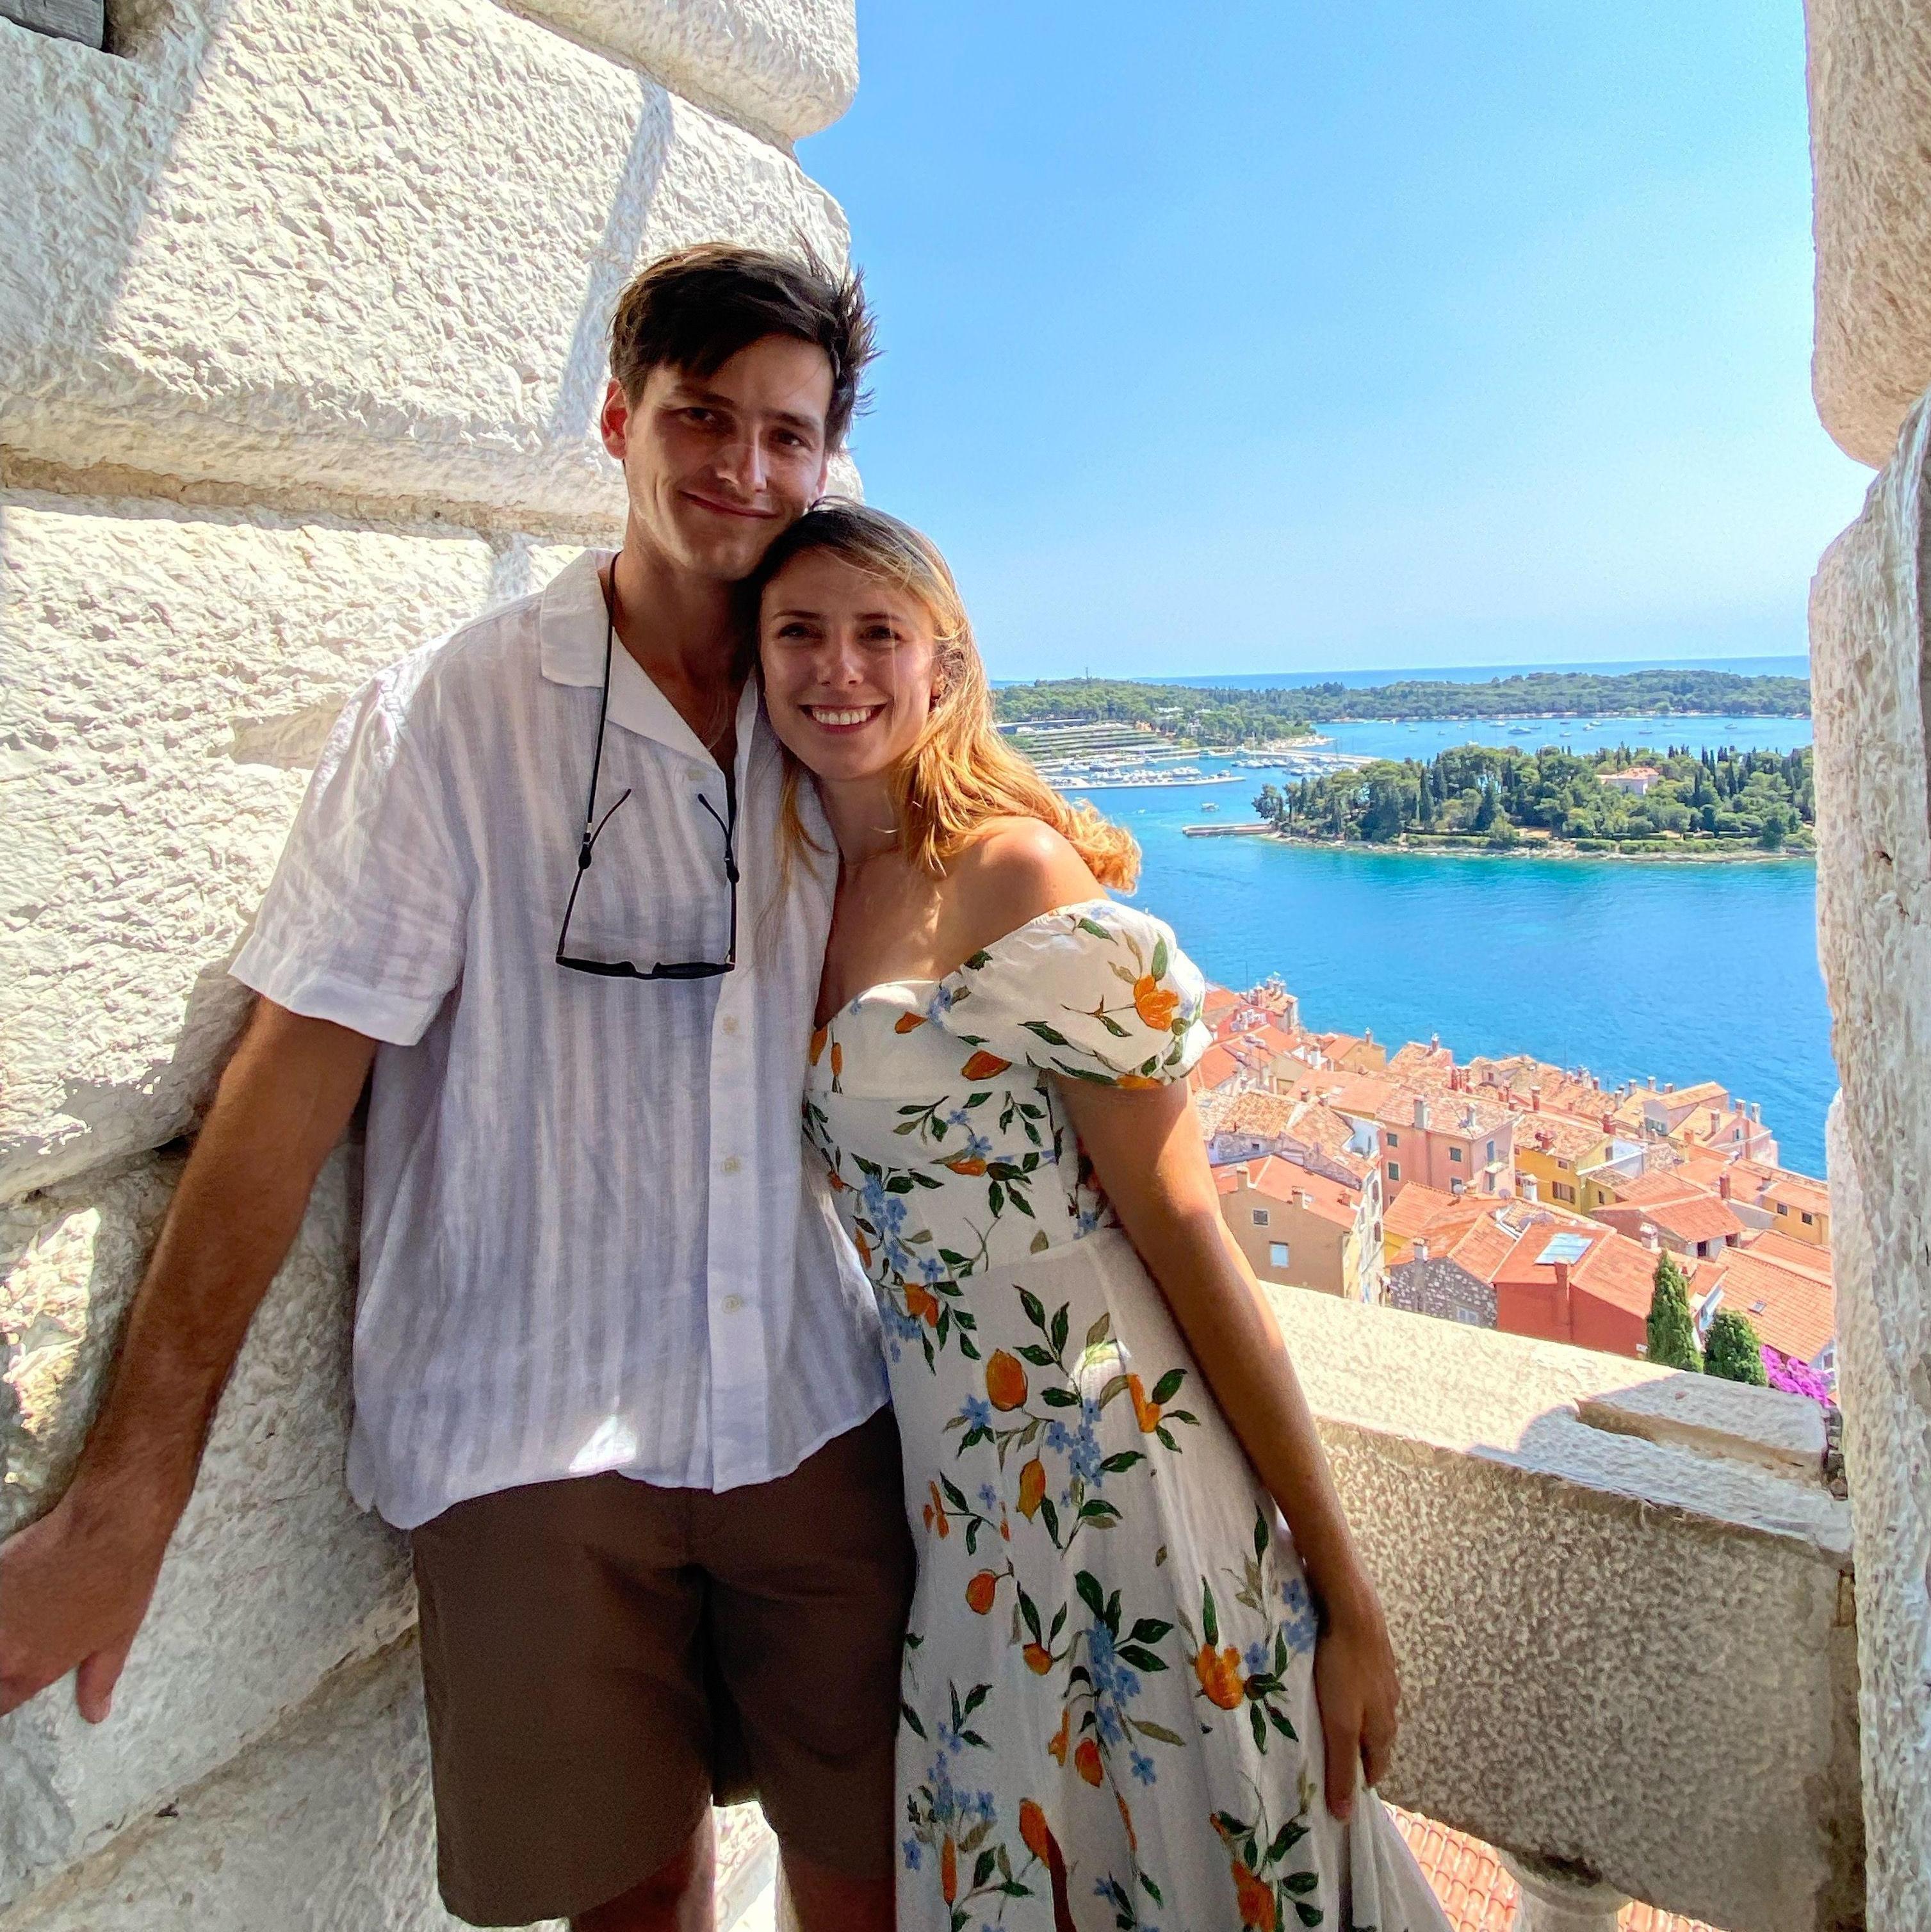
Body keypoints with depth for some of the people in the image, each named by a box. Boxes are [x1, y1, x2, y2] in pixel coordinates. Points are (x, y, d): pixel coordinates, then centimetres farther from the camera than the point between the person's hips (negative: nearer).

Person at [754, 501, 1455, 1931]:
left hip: (1113, 1476, -6)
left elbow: (1189, 1238, -16)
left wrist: (1345, 1592, -13)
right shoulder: (811, 892, 6)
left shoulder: (1015, 874, -15)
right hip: (950, 1499, 7)